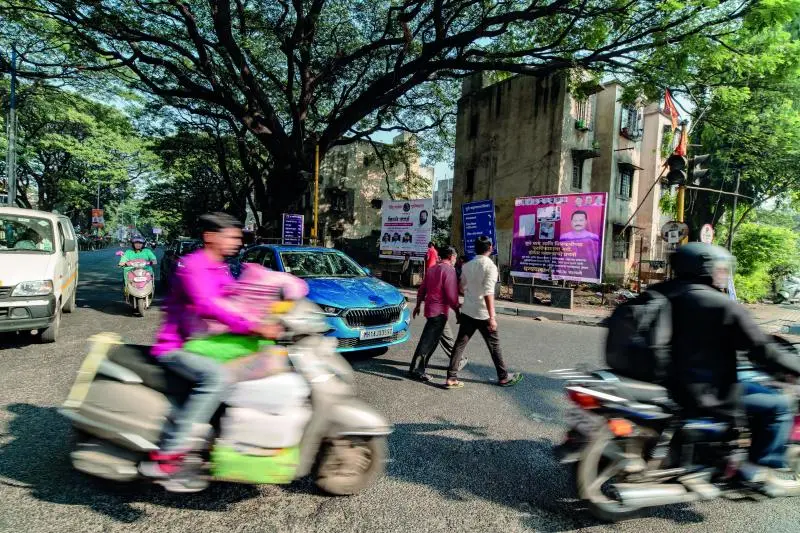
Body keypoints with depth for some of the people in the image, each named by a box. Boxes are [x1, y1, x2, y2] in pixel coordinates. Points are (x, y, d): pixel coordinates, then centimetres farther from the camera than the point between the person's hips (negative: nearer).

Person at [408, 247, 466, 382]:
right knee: (428, 341, -7)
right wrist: (457, 309, -6)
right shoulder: (449, 270, -13)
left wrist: (418, 305, 27)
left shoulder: (432, 269, 13)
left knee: (446, 336, 21)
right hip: (439, 311, -9)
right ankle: (416, 370, -5)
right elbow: (451, 295, -18)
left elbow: (422, 289, 18)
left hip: (430, 308, 9)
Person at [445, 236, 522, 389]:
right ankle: (503, 377, 23)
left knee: (460, 344, 5)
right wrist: (492, 317, -22)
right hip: (483, 314, -5)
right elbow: (488, 293, -22)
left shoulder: (467, 266, 5)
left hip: (467, 311, 5)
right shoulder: (490, 266, -15)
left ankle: (451, 378, 2)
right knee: (494, 345, 10)